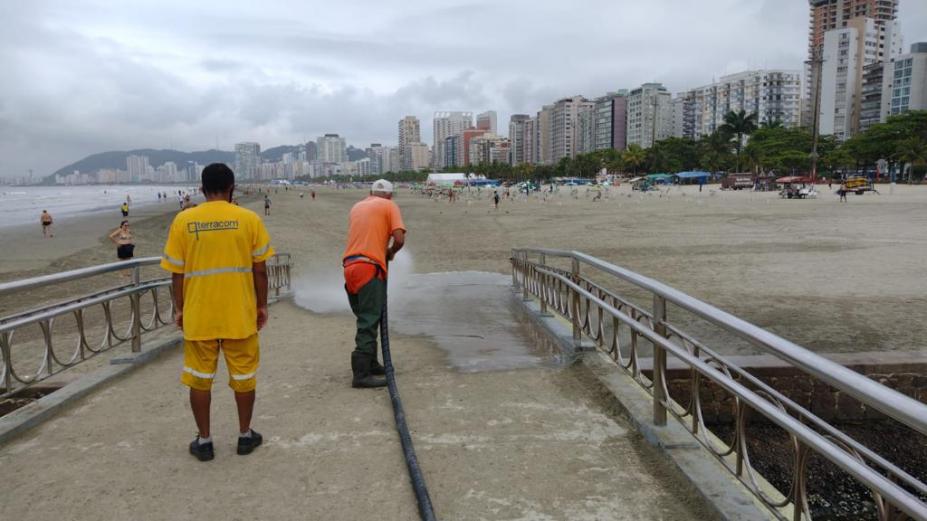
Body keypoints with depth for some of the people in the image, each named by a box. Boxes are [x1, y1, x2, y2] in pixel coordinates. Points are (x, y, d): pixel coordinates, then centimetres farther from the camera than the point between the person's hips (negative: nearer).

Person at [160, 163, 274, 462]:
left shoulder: (183, 221, -3)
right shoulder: (249, 219, -6)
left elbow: (177, 273, 0)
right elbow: (260, 270, -3)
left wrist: (179, 309, 12)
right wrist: (262, 306, 9)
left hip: (197, 315, 1)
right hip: (240, 314, 0)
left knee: (200, 378, 13)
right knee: (243, 375, 14)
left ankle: (204, 441, 21)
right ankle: (245, 434, 25)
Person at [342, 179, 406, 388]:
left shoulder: (357, 206, 23)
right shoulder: (389, 206, 4)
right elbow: (399, 239, -8)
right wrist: (390, 253, 10)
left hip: (349, 266, 7)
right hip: (369, 267, -7)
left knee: (366, 319, 18)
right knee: (369, 322, -6)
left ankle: (370, 364, 27)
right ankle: (361, 374, -7)